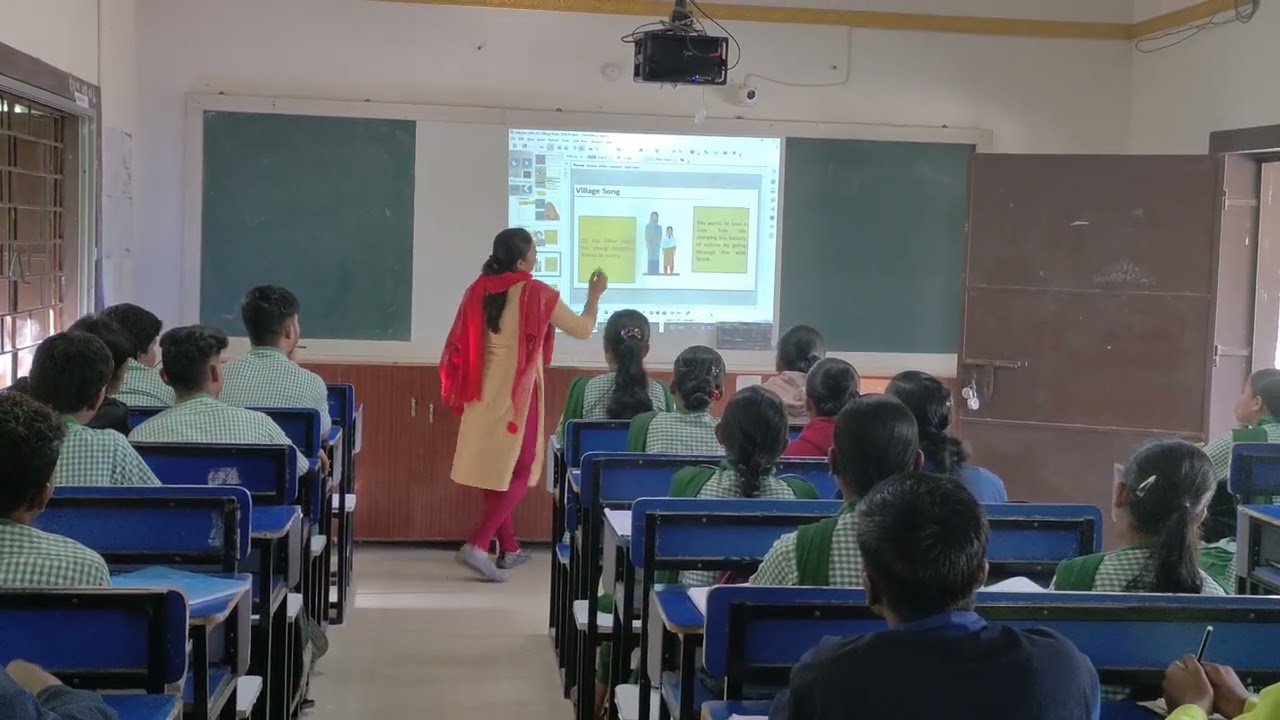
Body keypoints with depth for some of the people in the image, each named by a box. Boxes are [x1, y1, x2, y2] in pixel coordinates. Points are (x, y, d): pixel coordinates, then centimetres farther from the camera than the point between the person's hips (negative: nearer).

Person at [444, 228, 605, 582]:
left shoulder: (478, 291, 2)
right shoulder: (537, 294, -11)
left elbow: (458, 346, 7)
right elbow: (582, 329, 2)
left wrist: (460, 393, 20)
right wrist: (594, 294, 18)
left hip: (483, 394, 6)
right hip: (517, 395, -6)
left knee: (495, 469, 14)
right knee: (519, 471, 1)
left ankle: (508, 548, 23)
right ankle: (477, 544, -13)